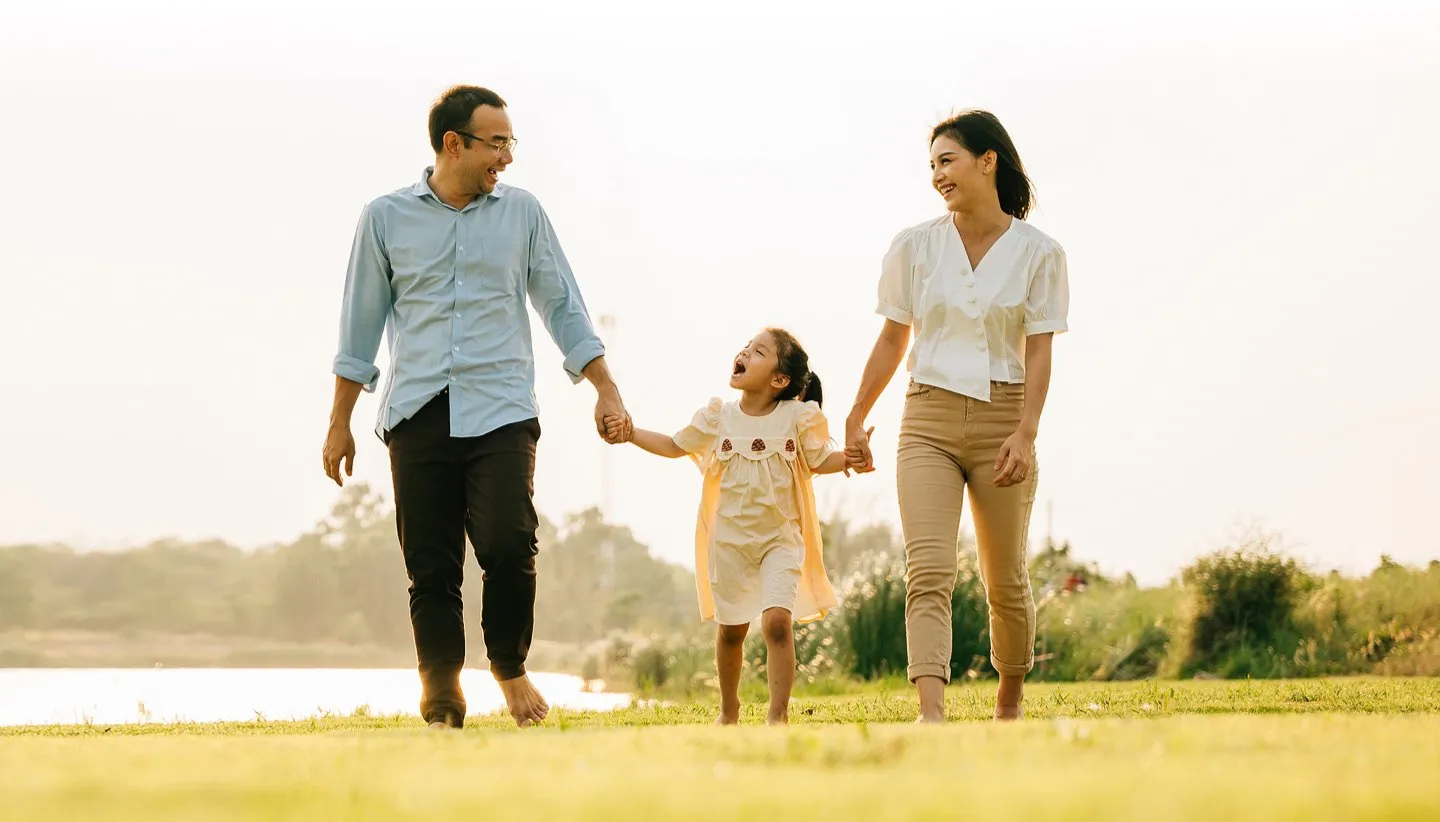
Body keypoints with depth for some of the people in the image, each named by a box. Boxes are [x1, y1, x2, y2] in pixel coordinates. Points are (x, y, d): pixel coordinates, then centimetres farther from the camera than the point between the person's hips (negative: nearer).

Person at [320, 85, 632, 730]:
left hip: (500, 411, 0)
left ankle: (510, 667, 7)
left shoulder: (522, 212, 10)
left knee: (509, 544, -17)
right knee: (430, 569, -1)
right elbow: (361, 326, 12)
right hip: (418, 415, 0)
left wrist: (606, 391, 7)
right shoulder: (386, 218, 7)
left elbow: (563, 308, 14)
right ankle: (442, 710, 6)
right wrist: (339, 424, 11)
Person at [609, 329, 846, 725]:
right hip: (730, 539, 3)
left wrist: (852, 455, -18)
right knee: (730, 629, 11)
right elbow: (675, 446, 13)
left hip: (781, 538, -2)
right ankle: (729, 709, 31)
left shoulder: (797, 418, -5)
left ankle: (779, 714, -14)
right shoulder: (717, 417, 1)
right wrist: (630, 433, 2)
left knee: (777, 620, -20)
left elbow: (821, 460, 2)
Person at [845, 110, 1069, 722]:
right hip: (929, 419, 1)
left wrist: (1025, 432, -15)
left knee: (1005, 579, 8)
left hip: (1002, 419, -1)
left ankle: (1010, 702, 28)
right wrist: (856, 418, 16)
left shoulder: (1038, 253, 0)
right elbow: (893, 339, 13)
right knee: (928, 571, -15)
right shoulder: (915, 247, 4)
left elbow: (1038, 351, -4)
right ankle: (931, 714, -26)